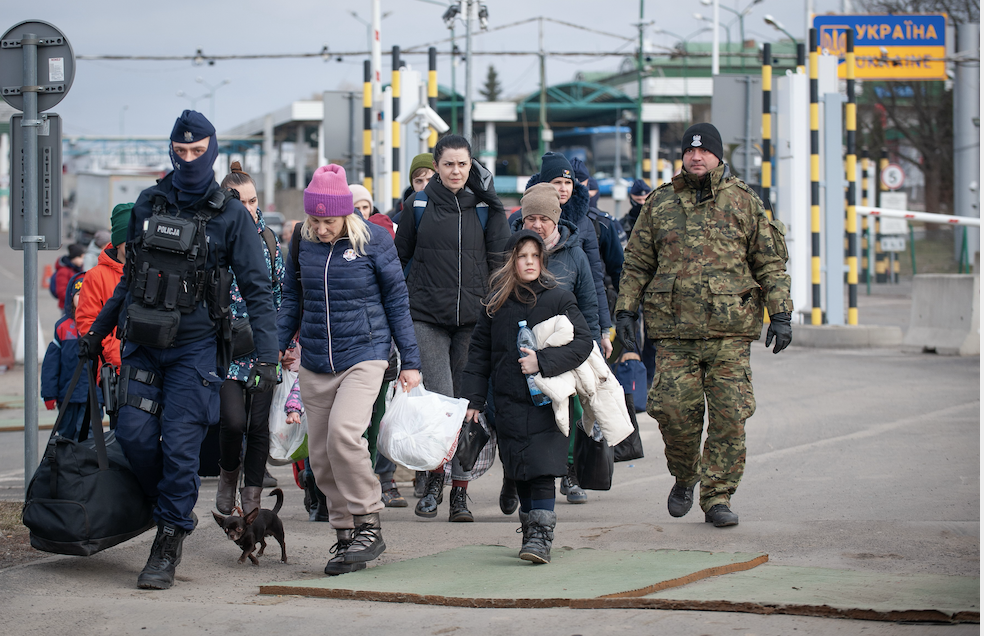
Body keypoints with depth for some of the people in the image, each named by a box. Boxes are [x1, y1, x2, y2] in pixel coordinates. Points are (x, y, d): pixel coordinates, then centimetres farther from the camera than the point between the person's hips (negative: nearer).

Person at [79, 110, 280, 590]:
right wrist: (97, 332, 20)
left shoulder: (230, 216, -3)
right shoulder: (148, 204, 8)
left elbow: (257, 290, -4)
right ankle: (173, 508, 18)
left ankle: (168, 544, 1)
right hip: (142, 343, 4)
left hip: (195, 347, -4)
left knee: (180, 445, -8)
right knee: (135, 434, -7)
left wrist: (267, 357, -12)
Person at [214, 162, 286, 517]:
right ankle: (228, 474, 14)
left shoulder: (267, 239, 9)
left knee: (259, 423, 0)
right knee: (233, 419, -15)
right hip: (228, 347, -3)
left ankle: (252, 498, 10)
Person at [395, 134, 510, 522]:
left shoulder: (483, 206, 7)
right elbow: (400, 258, 12)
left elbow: (500, 258, 3)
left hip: (473, 319, 1)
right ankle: (435, 481, 6)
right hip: (427, 318, -1)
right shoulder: (418, 206, 5)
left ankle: (460, 493, 9)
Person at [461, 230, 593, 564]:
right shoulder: (496, 303, 8)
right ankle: (530, 531, 20)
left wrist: (543, 361, -19)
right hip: (509, 403, 3)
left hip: (546, 401, -3)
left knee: (542, 469, -11)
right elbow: (479, 351, 12)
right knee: (521, 473, 7)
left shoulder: (558, 298, -1)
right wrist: (473, 398, 5)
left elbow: (583, 342, -8)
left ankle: (541, 536, -12)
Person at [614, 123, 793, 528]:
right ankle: (685, 476, 21)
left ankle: (718, 495, 4)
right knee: (674, 410, -5)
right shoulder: (660, 203, 12)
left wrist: (780, 314, 0)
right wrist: (625, 310, 7)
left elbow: (770, 263, 8)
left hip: (729, 330, -1)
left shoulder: (743, 201, 8)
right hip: (674, 330, 1)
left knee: (729, 415, -5)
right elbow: (636, 262, 16)